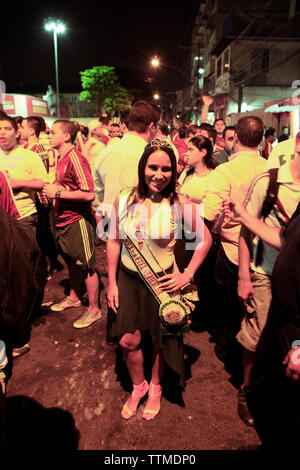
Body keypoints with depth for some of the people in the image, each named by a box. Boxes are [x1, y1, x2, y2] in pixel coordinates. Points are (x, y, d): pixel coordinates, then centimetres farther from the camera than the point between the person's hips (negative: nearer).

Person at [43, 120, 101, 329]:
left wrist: (58, 192, -22)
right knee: (72, 262, 22)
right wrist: (51, 188, 8)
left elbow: (89, 193, -26)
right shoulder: (61, 159, 11)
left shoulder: (75, 158, -18)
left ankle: (94, 309, 16)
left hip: (78, 220, -9)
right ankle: (74, 297, 41)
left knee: (86, 265, 2)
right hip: (64, 220, 9)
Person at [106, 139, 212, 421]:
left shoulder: (180, 204, -14)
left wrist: (188, 275, -11)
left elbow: (204, 239, -5)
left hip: (163, 281, -2)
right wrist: (112, 282, 1)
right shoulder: (123, 200, -6)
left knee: (159, 340, 14)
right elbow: (113, 241, 1)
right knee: (128, 341, 7)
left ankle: (155, 387, 45)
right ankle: (138, 386, 39)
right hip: (128, 279, 2)